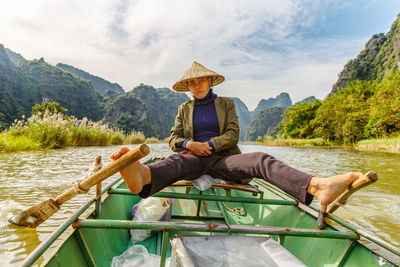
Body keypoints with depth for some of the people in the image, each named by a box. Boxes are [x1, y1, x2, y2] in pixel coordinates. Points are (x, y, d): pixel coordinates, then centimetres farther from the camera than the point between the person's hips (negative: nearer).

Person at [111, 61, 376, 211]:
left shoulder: (226, 103, 15)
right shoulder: (184, 108, 18)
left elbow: (233, 135, 2)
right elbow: (173, 138, 9)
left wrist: (207, 145, -12)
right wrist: (189, 144, -14)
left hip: (222, 158, 0)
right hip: (193, 157, 1)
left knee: (260, 159, -30)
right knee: (175, 161, -36)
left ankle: (317, 186, -55)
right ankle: (142, 176, -72)